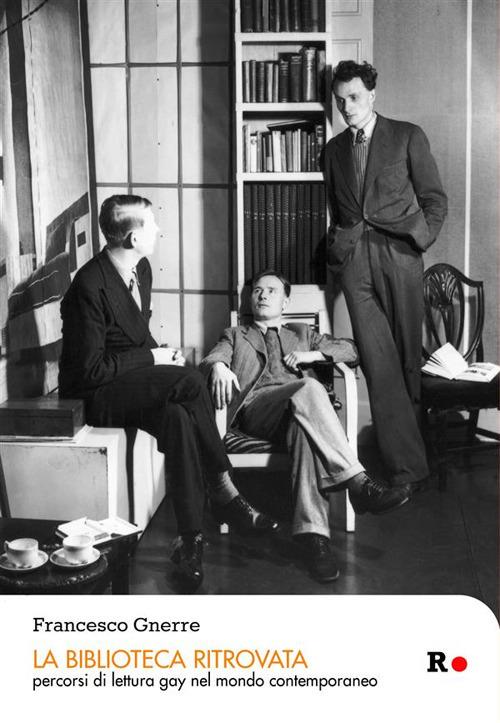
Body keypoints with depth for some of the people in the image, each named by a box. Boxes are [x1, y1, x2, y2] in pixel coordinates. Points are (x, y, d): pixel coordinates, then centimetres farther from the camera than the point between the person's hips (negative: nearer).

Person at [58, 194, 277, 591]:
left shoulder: (141, 268, 3)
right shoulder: (90, 287, -23)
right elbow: (91, 369, -22)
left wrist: (161, 355, -2)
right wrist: (152, 358, -16)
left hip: (132, 380, 7)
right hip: (92, 395, -7)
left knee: (177, 416, -26)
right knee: (189, 382, -29)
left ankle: (191, 538, -24)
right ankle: (224, 490, -18)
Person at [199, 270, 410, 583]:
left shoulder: (301, 334, 38)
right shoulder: (235, 336, 33)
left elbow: (352, 349, 27)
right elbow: (210, 360, 10)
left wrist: (313, 355, 9)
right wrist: (218, 366, -16)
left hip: (297, 411, 2)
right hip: (253, 408, -2)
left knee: (306, 431, -40)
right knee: (308, 387, -37)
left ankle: (312, 532, -56)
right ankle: (358, 482, -47)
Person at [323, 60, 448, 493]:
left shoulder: (407, 136, 8)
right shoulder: (335, 149, 19)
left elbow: (435, 199, 7)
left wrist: (419, 241, -4)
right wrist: (338, 246, 9)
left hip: (398, 255, -2)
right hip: (353, 260, 2)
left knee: (407, 359, 0)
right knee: (378, 363, -8)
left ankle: (408, 462, 13)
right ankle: (408, 467, -8)